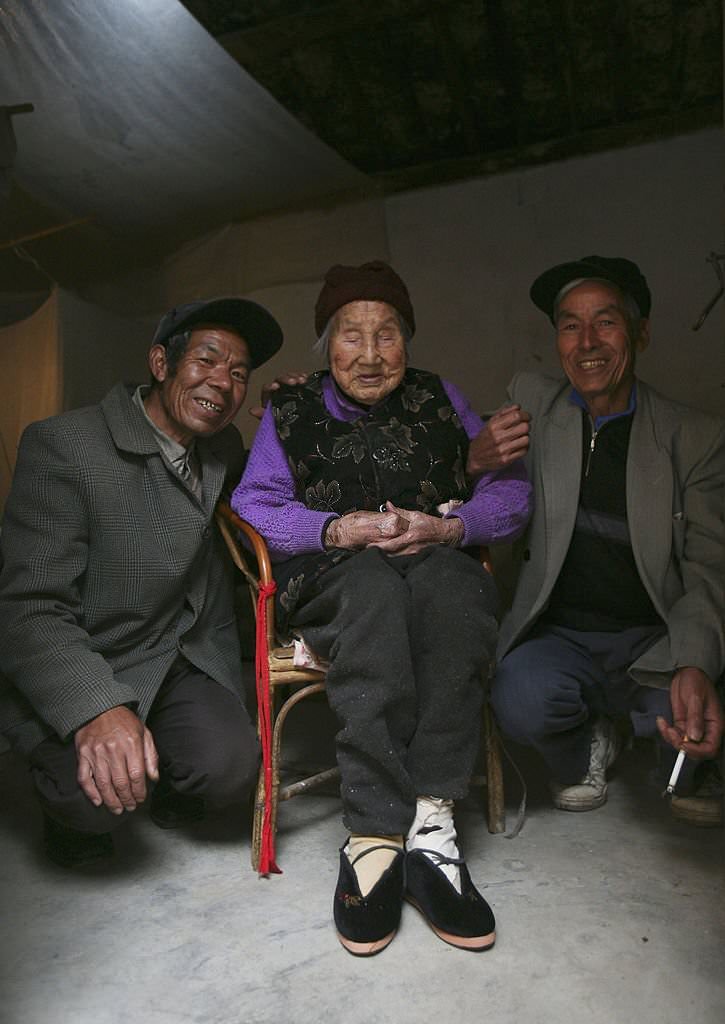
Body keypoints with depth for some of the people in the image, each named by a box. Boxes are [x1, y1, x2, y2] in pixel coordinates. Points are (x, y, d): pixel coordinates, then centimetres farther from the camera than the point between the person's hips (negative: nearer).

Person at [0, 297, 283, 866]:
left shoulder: (224, 448, 3)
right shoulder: (64, 445, -18)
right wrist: (96, 708, -38)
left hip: (186, 663, 5)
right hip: (74, 678, -4)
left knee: (231, 768, -18)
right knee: (96, 797, -28)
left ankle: (173, 792, 18)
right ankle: (73, 807, 11)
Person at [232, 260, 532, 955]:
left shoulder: (440, 400, 13)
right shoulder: (289, 410, 11)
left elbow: (511, 492, 6)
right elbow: (253, 507, 1)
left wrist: (449, 527, -14)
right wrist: (339, 529, -16)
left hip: (436, 565, 2)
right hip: (332, 580, -1)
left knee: (452, 581, -34)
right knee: (373, 583, -36)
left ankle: (428, 820, -35)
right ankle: (379, 836, -36)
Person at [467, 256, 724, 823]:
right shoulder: (532, 401, 3)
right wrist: (475, 462, -17)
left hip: (654, 642, 0)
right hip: (557, 634, 0)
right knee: (523, 701, -30)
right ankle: (589, 740, 9)